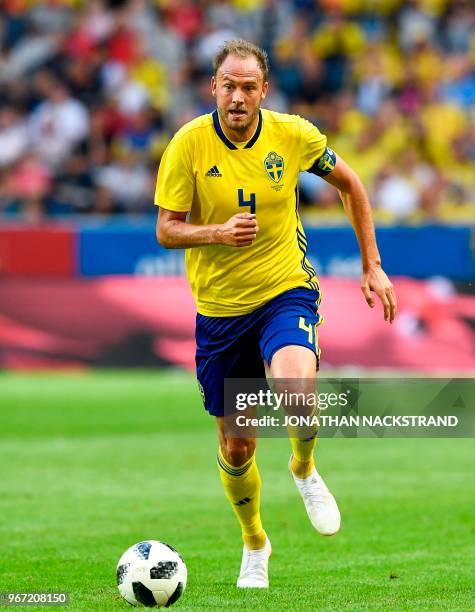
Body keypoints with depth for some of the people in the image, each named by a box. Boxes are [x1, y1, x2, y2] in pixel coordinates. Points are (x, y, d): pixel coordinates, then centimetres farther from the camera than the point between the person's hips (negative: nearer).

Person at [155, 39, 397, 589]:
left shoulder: (291, 135, -7)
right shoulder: (189, 144, -11)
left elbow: (349, 185, 10)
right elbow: (166, 230, -8)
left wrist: (372, 265, 8)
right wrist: (218, 233, -28)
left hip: (287, 291, -1)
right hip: (219, 309, 1)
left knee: (295, 385, -32)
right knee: (236, 445, 8)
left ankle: (304, 470, 1)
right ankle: (254, 544, 36)